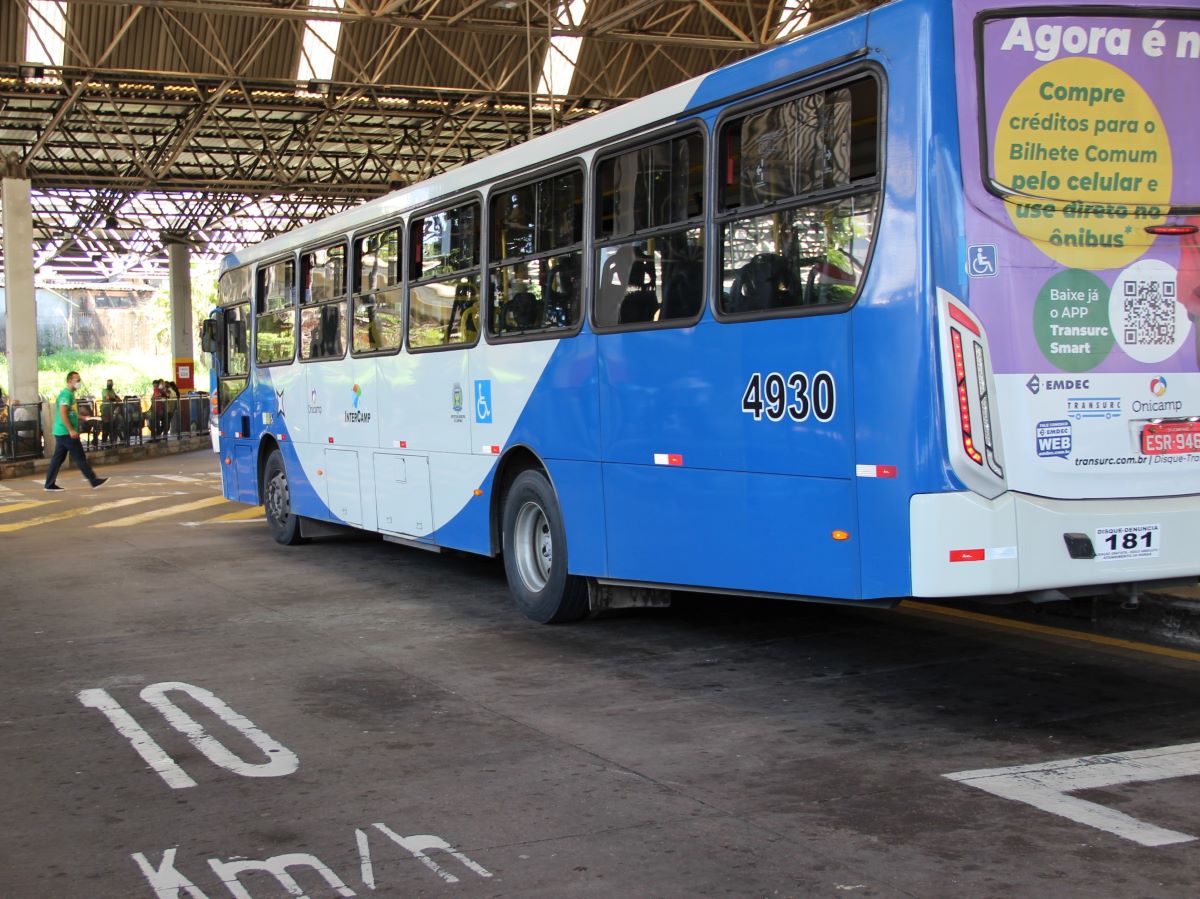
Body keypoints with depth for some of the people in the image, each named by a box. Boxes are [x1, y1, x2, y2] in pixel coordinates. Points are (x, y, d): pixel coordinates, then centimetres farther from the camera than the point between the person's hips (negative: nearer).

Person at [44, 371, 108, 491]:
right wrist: (71, 430, -24)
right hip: (66, 432, -10)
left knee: (58, 458, 11)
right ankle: (94, 482, -4)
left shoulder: (70, 394, 17)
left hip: (61, 432, 10)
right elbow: (63, 414, -23)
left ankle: (50, 484, 13)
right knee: (80, 458, -6)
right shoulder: (66, 394, -15)